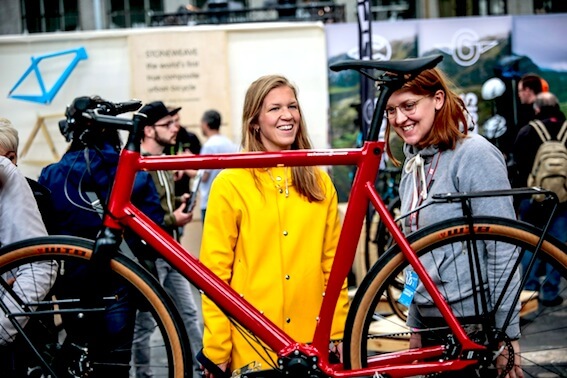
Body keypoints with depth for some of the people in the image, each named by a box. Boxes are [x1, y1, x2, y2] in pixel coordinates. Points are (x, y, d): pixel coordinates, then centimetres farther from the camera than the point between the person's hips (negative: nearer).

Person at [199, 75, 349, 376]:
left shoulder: (319, 182, 7)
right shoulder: (231, 184, -5)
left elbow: (332, 263, 9)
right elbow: (215, 274, -6)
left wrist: (339, 334, 5)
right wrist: (216, 352, -8)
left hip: (311, 343, 3)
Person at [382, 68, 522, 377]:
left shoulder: (474, 155, -14)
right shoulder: (413, 163, 8)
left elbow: (504, 253, -17)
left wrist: (508, 336, -18)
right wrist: (415, 327, 15)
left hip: (474, 325, -7)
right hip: (431, 321, 7)